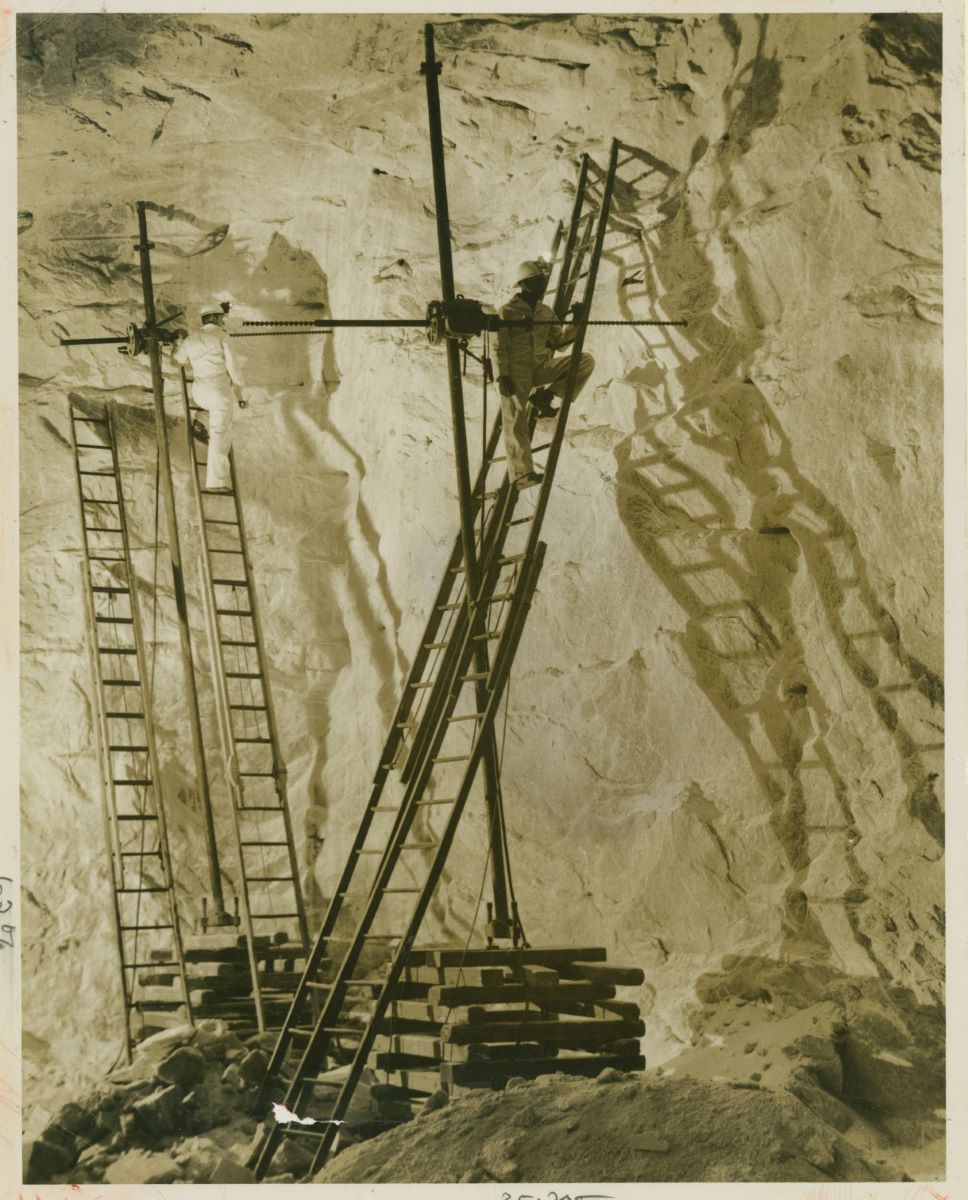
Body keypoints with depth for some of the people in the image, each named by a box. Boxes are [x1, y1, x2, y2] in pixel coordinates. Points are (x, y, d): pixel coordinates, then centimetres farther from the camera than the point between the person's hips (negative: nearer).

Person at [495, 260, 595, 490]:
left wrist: (576, 322, -1)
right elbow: (500, 346, -8)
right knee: (516, 421, -10)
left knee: (586, 361, -9)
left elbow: (559, 338, 14)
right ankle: (522, 474, -7)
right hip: (516, 370, -6)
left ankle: (544, 396, -6)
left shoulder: (545, 312, 14)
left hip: (541, 366, 6)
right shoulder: (508, 311, -4)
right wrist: (503, 375, -16)